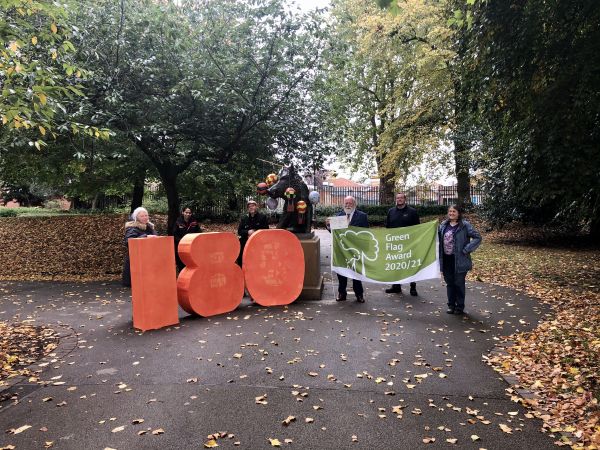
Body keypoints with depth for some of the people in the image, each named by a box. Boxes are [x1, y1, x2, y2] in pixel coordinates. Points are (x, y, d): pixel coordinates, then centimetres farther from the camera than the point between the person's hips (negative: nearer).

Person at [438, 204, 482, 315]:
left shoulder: (465, 225, -9)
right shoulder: (443, 225, 7)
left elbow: (477, 237, -12)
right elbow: (439, 239, 18)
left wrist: (466, 250, -16)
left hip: (459, 260, -5)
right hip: (446, 259, 5)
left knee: (459, 283, 5)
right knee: (449, 283, 13)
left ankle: (460, 307, 18)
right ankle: (451, 305, 26)